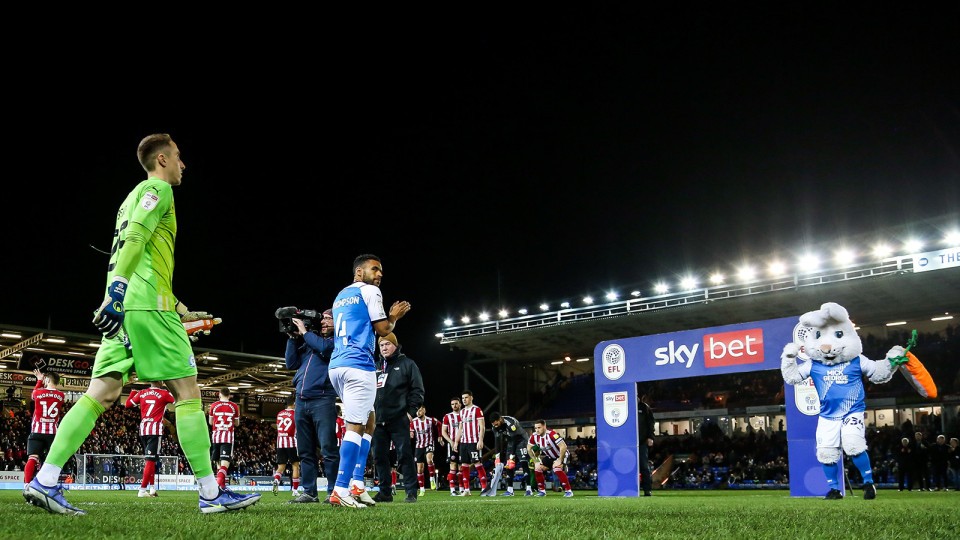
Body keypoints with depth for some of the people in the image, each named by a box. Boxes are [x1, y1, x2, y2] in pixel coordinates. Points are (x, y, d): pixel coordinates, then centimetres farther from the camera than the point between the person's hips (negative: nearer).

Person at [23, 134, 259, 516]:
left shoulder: (134, 196, 28)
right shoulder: (158, 189, -1)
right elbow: (134, 239, -17)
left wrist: (177, 308, 31)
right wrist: (117, 291, -28)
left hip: (123, 306, 9)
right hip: (148, 305, -9)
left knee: (101, 394, 3)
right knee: (187, 391, -6)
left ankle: (45, 481, -4)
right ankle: (211, 494, -4)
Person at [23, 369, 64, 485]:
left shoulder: (38, 392, -1)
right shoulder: (61, 395, 5)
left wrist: (39, 380, 37)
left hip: (37, 431, -1)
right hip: (52, 432, 1)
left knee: (32, 459, -9)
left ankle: (27, 485, -23)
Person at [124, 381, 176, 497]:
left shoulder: (141, 393, 10)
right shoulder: (164, 394, -2)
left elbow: (127, 405, 22)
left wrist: (133, 392, 35)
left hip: (143, 429, 6)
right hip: (155, 429, -6)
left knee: (149, 459, 17)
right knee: (150, 460, -6)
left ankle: (152, 488, 19)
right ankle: (142, 490, -11)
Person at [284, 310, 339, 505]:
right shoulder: (309, 341, 24)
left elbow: (325, 348, -15)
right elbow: (291, 363, 19)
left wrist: (304, 332, -2)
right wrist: (293, 338, 11)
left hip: (322, 400, -6)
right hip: (301, 401, 6)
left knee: (328, 449, -10)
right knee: (305, 451, 5)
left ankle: (334, 491, -8)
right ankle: (308, 492, 9)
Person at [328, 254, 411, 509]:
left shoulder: (340, 296, 24)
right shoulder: (369, 291, -1)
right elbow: (383, 330, -3)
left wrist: (388, 317, 28)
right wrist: (394, 317, 16)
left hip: (336, 366, 9)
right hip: (358, 365, -9)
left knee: (369, 419, 17)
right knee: (355, 426, -10)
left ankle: (357, 484, 10)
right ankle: (340, 491, -15)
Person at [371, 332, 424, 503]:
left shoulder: (407, 364, 5)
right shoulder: (376, 367, 19)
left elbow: (417, 390, 0)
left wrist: (411, 411, -9)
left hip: (398, 419, -5)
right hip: (378, 420, 5)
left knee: (405, 455, -7)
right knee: (380, 457, 5)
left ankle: (411, 492, -5)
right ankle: (385, 492, 11)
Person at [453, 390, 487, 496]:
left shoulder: (477, 410, -4)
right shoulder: (462, 412, 17)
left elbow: (482, 426, -9)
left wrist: (480, 440, -17)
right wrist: (456, 442, 16)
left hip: (474, 442, -7)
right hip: (463, 442, 7)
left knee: (478, 464, -8)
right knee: (464, 465, 5)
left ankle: (484, 488, -5)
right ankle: (466, 490, 9)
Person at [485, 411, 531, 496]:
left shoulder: (511, 423, -33)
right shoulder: (495, 426, -11)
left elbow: (513, 441, -31)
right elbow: (497, 442, -5)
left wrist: (511, 457, -30)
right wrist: (498, 457, -10)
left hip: (521, 440, -7)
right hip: (511, 442, 7)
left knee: (524, 463, -19)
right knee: (508, 465, -2)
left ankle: (529, 489, -20)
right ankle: (510, 490, 2)